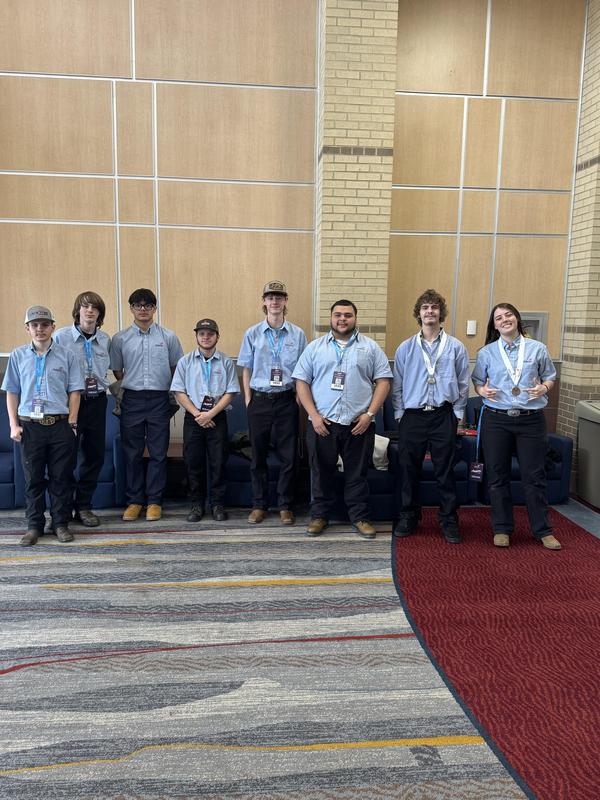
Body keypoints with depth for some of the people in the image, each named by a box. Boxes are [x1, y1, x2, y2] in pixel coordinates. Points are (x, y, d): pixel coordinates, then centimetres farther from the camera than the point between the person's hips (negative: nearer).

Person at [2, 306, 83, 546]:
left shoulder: (66, 355, 4)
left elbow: (74, 391, 3)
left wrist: (71, 423, -3)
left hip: (60, 425, -1)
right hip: (29, 425, 1)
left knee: (61, 477, 5)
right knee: (32, 478, 7)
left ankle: (61, 524, 16)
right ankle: (34, 526, 17)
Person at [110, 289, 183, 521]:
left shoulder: (168, 337, 3)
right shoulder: (120, 339, 4)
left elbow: (176, 367, 10)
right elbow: (116, 370, 13)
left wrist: (172, 393, 10)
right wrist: (130, 386, 10)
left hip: (159, 400, 0)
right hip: (132, 400, 1)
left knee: (158, 453, 3)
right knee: (132, 453, 5)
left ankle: (154, 501, 12)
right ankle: (134, 500, 15)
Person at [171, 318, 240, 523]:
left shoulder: (226, 362, 2)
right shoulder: (185, 362, 5)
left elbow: (230, 392, -2)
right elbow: (179, 392, 1)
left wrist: (210, 414, -11)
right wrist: (197, 414, -9)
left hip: (217, 418, -1)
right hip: (193, 418, 1)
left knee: (218, 463, 2)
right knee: (194, 462, 5)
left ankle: (218, 504, 14)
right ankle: (197, 504, 16)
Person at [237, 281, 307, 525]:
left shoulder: (298, 334, 2)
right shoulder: (252, 334, 3)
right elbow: (246, 369, 7)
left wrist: (300, 398, -1)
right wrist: (248, 400, 2)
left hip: (287, 400, 0)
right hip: (259, 401, 1)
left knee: (288, 456, 3)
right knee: (258, 455, 8)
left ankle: (285, 506, 17)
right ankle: (259, 505, 21)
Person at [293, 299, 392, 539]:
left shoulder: (370, 348, 7)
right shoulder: (315, 347, 8)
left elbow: (383, 381, 2)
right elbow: (301, 381, 4)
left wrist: (369, 414, -8)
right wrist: (314, 415, -6)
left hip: (358, 425, -1)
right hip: (321, 423, 1)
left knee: (357, 474, 7)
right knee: (321, 473, 10)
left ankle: (360, 517, 21)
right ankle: (319, 516, 24)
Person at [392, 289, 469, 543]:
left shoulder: (456, 347, 4)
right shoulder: (405, 348, 6)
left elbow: (463, 385, 7)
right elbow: (397, 385, 8)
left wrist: (456, 415, 3)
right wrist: (399, 414, 4)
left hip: (443, 416, -1)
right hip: (412, 416, 1)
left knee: (445, 472, 5)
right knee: (408, 470, 7)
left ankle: (449, 520, 17)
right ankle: (408, 517, 21)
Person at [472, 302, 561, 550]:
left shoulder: (537, 349, 5)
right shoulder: (486, 352, 5)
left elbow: (550, 376, 13)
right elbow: (477, 380, 11)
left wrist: (543, 388, -8)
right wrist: (483, 391, -10)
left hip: (531, 420, 0)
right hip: (496, 420, 1)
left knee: (534, 476, 4)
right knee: (497, 476, 7)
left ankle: (543, 530, 18)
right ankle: (502, 529, 19)